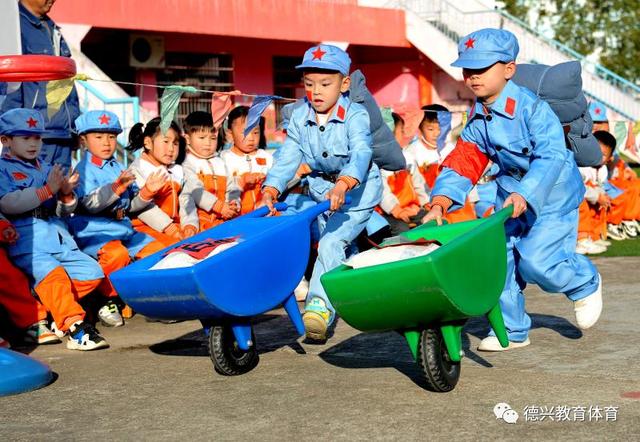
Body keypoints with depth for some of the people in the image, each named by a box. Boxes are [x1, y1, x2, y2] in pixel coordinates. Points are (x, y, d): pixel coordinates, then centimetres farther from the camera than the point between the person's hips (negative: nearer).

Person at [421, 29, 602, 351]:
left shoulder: (532, 107, -23)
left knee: (536, 261, -16)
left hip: (552, 195, -7)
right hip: (510, 195, 7)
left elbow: (551, 157, -32)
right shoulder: (476, 119, -1)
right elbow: (462, 164, -5)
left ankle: (586, 283, 17)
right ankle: (512, 331, 18)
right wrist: (439, 204, -19)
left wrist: (524, 194, -46)